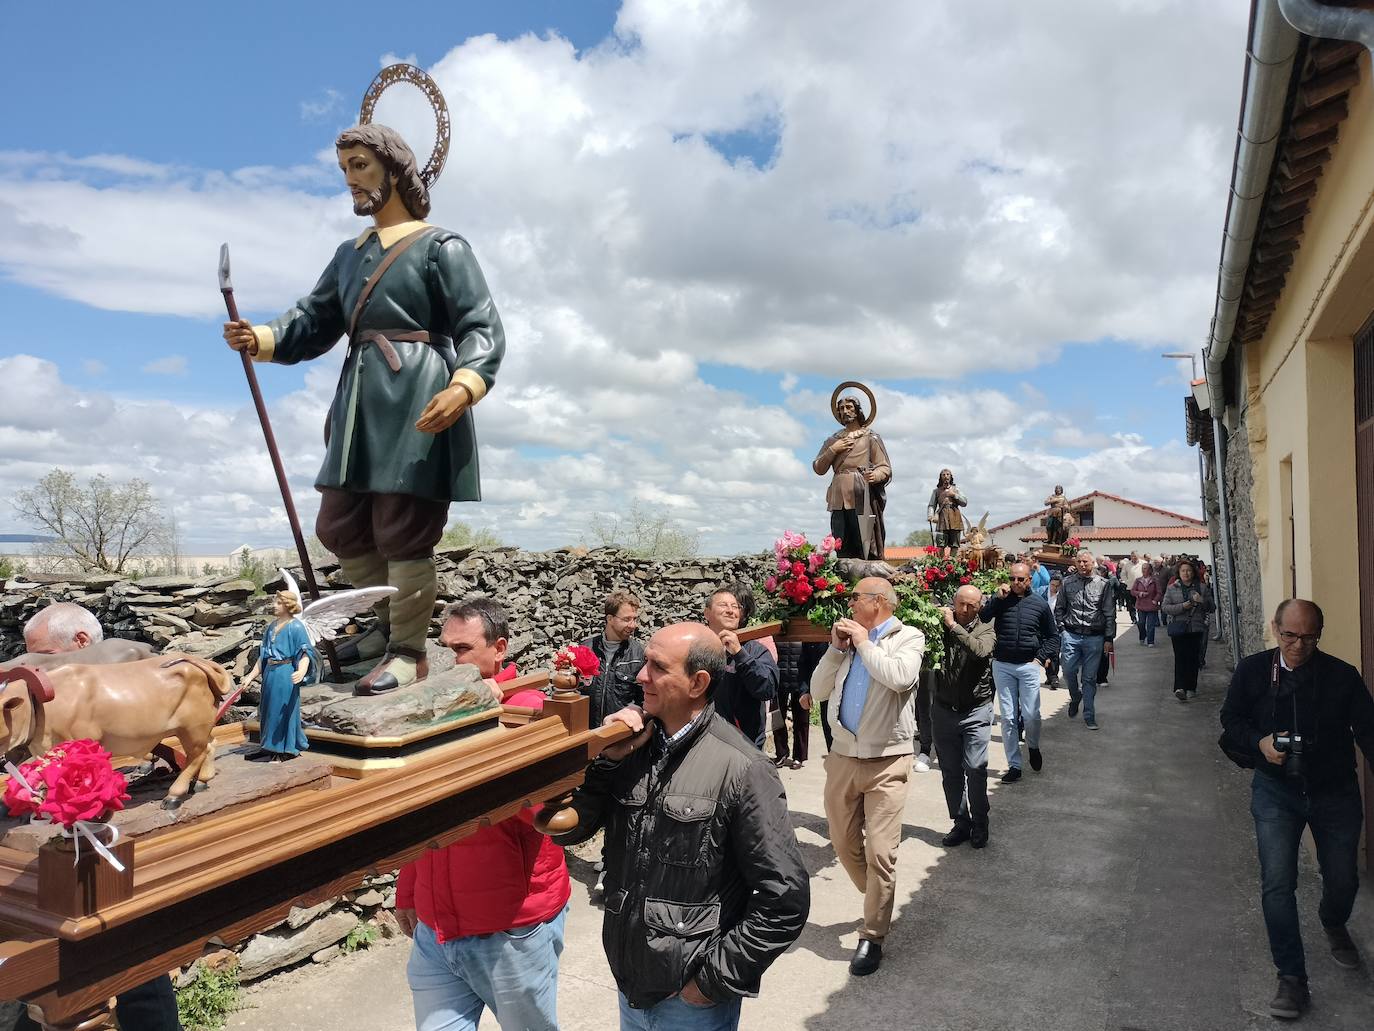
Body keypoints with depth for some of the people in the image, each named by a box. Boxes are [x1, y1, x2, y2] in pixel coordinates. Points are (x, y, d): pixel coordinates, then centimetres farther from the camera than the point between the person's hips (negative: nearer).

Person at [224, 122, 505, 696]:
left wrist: (463, 387, -26)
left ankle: (408, 651, 12)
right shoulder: (350, 255, 22)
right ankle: (392, 620, 32)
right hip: (361, 406, 8)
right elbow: (312, 324, 18)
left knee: (402, 533, -4)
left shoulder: (441, 247, 0)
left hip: (417, 408, -8)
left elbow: (482, 329, -8)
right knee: (340, 528, 12)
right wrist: (259, 339, -2)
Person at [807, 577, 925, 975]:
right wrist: (837, 648, -3)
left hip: (887, 762, -5)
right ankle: (879, 901, 39)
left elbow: (900, 678, -24)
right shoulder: (848, 640, 11)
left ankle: (872, 938, 11)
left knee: (880, 853, -4)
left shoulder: (908, 637, -3)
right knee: (844, 844, 14)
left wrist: (866, 643, -13)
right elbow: (818, 690, 7)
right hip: (843, 757, 6)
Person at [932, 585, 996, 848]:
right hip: (944, 710, 2)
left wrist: (954, 626, -21)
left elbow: (980, 650, -24)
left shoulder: (985, 630, -3)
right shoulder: (941, 626, 2)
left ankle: (979, 824, 14)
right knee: (950, 771, 9)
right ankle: (961, 823, 23)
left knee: (975, 768, -6)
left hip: (975, 711, -2)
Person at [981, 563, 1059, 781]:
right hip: (1002, 666, 0)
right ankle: (1014, 766, 12)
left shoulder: (1040, 604, 4)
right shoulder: (999, 599, 1)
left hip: (1028, 666, 0)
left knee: (1031, 715, -4)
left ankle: (1033, 747, 29)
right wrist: (997, 598, -17)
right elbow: (980, 620, -13)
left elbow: (1052, 636, 13)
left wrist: (1041, 658, 1)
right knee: (1008, 718, 3)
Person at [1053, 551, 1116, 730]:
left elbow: (1110, 614, 1)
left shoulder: (1103, 584, 1)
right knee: (1068, 671, -4)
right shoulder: (1067, 582, 4)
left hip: (1094, 637, -1)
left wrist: (1109, 638, -2)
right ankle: (1075, 697, 27)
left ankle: (1089, 716, 14)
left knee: (1089, 678, 4)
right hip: (1071, 635, 1)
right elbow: (1059, 609, 12)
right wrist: (1061, 629, 2)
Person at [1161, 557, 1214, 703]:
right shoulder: (1172, 588, 5)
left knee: (1193, 658, 4)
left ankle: (1191, 687, 15)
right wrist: (1182, 606, -16)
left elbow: (1211, 607, 7)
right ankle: (1179, 687, -17)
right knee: (1180, 657, -10)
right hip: (1178, 627, -2)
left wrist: (1202, 601, -14)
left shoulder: (1201, 587, 7)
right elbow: (1165, 607, -2)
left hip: (1196, 628, 2)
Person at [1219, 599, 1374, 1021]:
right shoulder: (1252, 670, -8)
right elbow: (1231, 718, 3)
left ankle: (1334, 924, 51)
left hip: (1336, 792, 1)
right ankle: (1292, 979, 4)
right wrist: (1260, 742, -16)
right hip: (1276, 792, 0)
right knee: (1277, 884, -8)